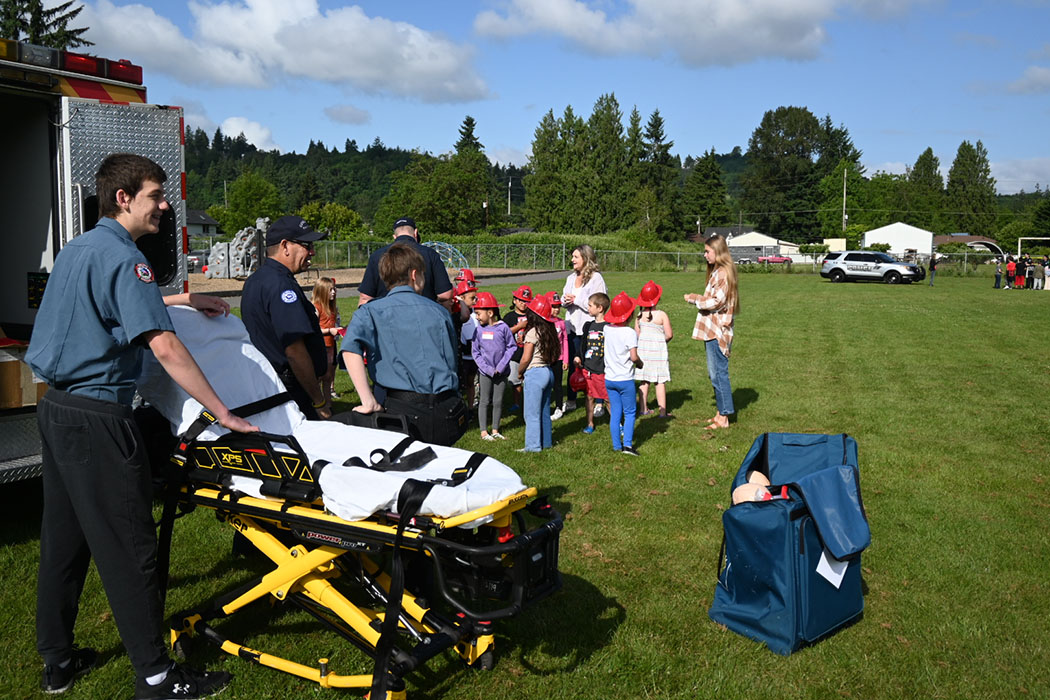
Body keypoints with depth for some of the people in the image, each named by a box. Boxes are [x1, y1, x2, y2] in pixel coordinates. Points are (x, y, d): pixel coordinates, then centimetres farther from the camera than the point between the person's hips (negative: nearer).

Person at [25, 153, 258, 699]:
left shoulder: (77, 248, 14)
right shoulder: (122, 256, -15)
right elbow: (165, 349, -22)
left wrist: (184, 298, 33)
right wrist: (224, 413, -18)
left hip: (57, 407, 10)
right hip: (97, 419, -10)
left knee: (63, 538, 16)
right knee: (128, 547, -3)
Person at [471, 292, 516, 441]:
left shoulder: (503, 327, -7)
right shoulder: (479, 329, -4)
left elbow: (512, 346, -2)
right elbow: (475, 352, -1)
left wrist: (501, 366, -10)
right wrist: (487, 368, -12)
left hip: (501, 372, 0)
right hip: (485, 372, 0)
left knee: (498, 401, 8)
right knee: (484, 401, 5)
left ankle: (495, 431, 19)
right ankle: (484, 432, 12)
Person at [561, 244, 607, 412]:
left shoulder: (596, 278, -11)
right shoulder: (571, 277, 12)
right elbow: (564, 298, 17)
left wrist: (576, 299, -16)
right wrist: (565, 300, -7)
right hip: (572, 326, 7)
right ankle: (571, 400, 23)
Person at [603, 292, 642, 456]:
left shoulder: (607, 329, 0)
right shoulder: (630, 333, -15)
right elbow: (633, 356, -19)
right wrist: (640, 363, -1)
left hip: (609, 379, 5)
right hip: (625, 379, -5)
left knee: (615, 413, 11)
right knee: (629, 412, 6)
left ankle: (616, 445, 14)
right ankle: (627, 444, -3)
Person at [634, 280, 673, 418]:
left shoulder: (639, 315, -2)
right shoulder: (661, 315, -13)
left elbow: (637, 333, 4)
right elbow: (669, 334, -11)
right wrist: (664, 340, 10)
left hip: (643, 348, 4)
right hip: (658, 349, -4)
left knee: (643, 380, 10)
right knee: (660, 381, 0)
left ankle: (644, 409, 15)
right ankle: (662, 411, 1)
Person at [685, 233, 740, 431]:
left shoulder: (723, 273, -15)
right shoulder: (717, 272, 16)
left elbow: (717, 302, -20)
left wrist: (695, 299, -9)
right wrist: (697, 299, 4)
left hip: (717, 332, -10)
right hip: (712, 331, 10)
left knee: (719, 374, -5)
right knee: (715, 374, 15)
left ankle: (723, 418, 1)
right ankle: (721, 412, 24)